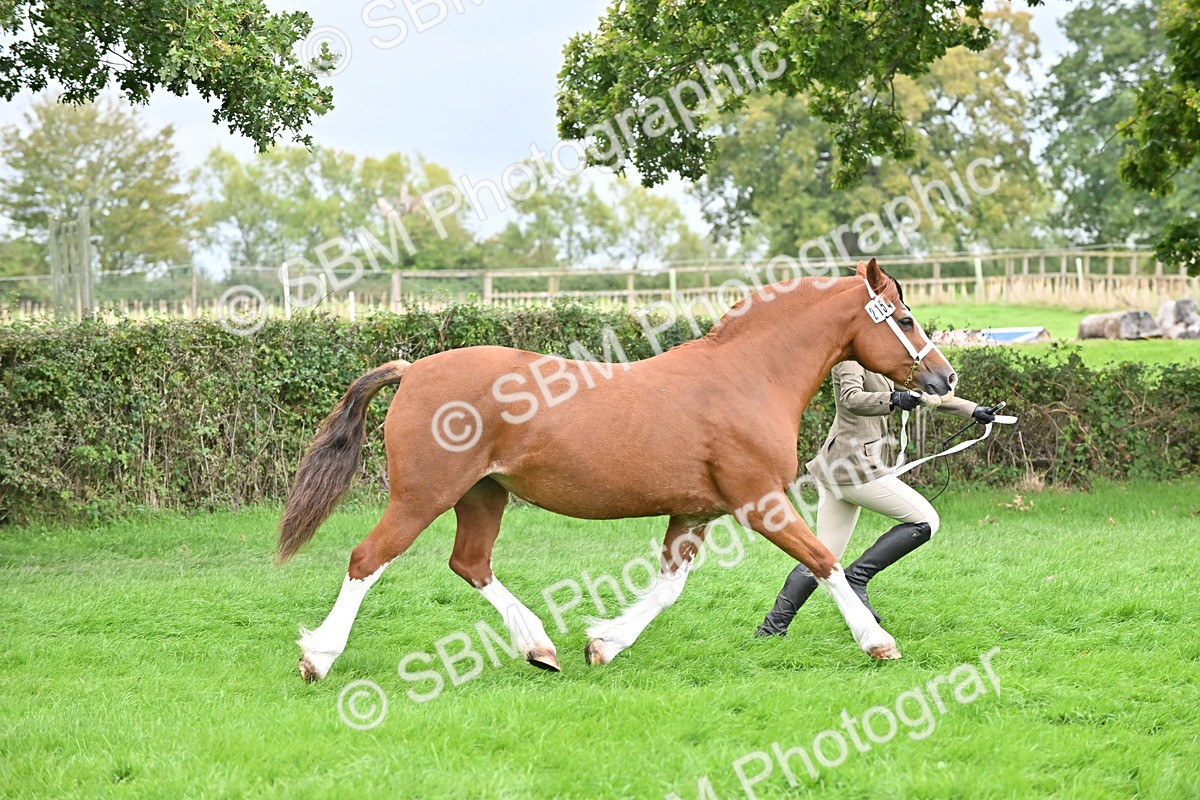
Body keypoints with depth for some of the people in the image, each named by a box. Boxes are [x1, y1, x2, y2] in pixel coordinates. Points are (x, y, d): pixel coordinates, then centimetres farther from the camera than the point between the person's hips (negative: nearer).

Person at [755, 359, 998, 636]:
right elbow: (851, 399, -28)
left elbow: (927, 391, 24)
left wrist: (973, 411, 20)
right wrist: (893, 399, -45)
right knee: (925, 520, -5)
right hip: (857, 465, -10)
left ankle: (772, 626, 8)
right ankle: (857, 578, -10)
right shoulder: (851, 357, -10)